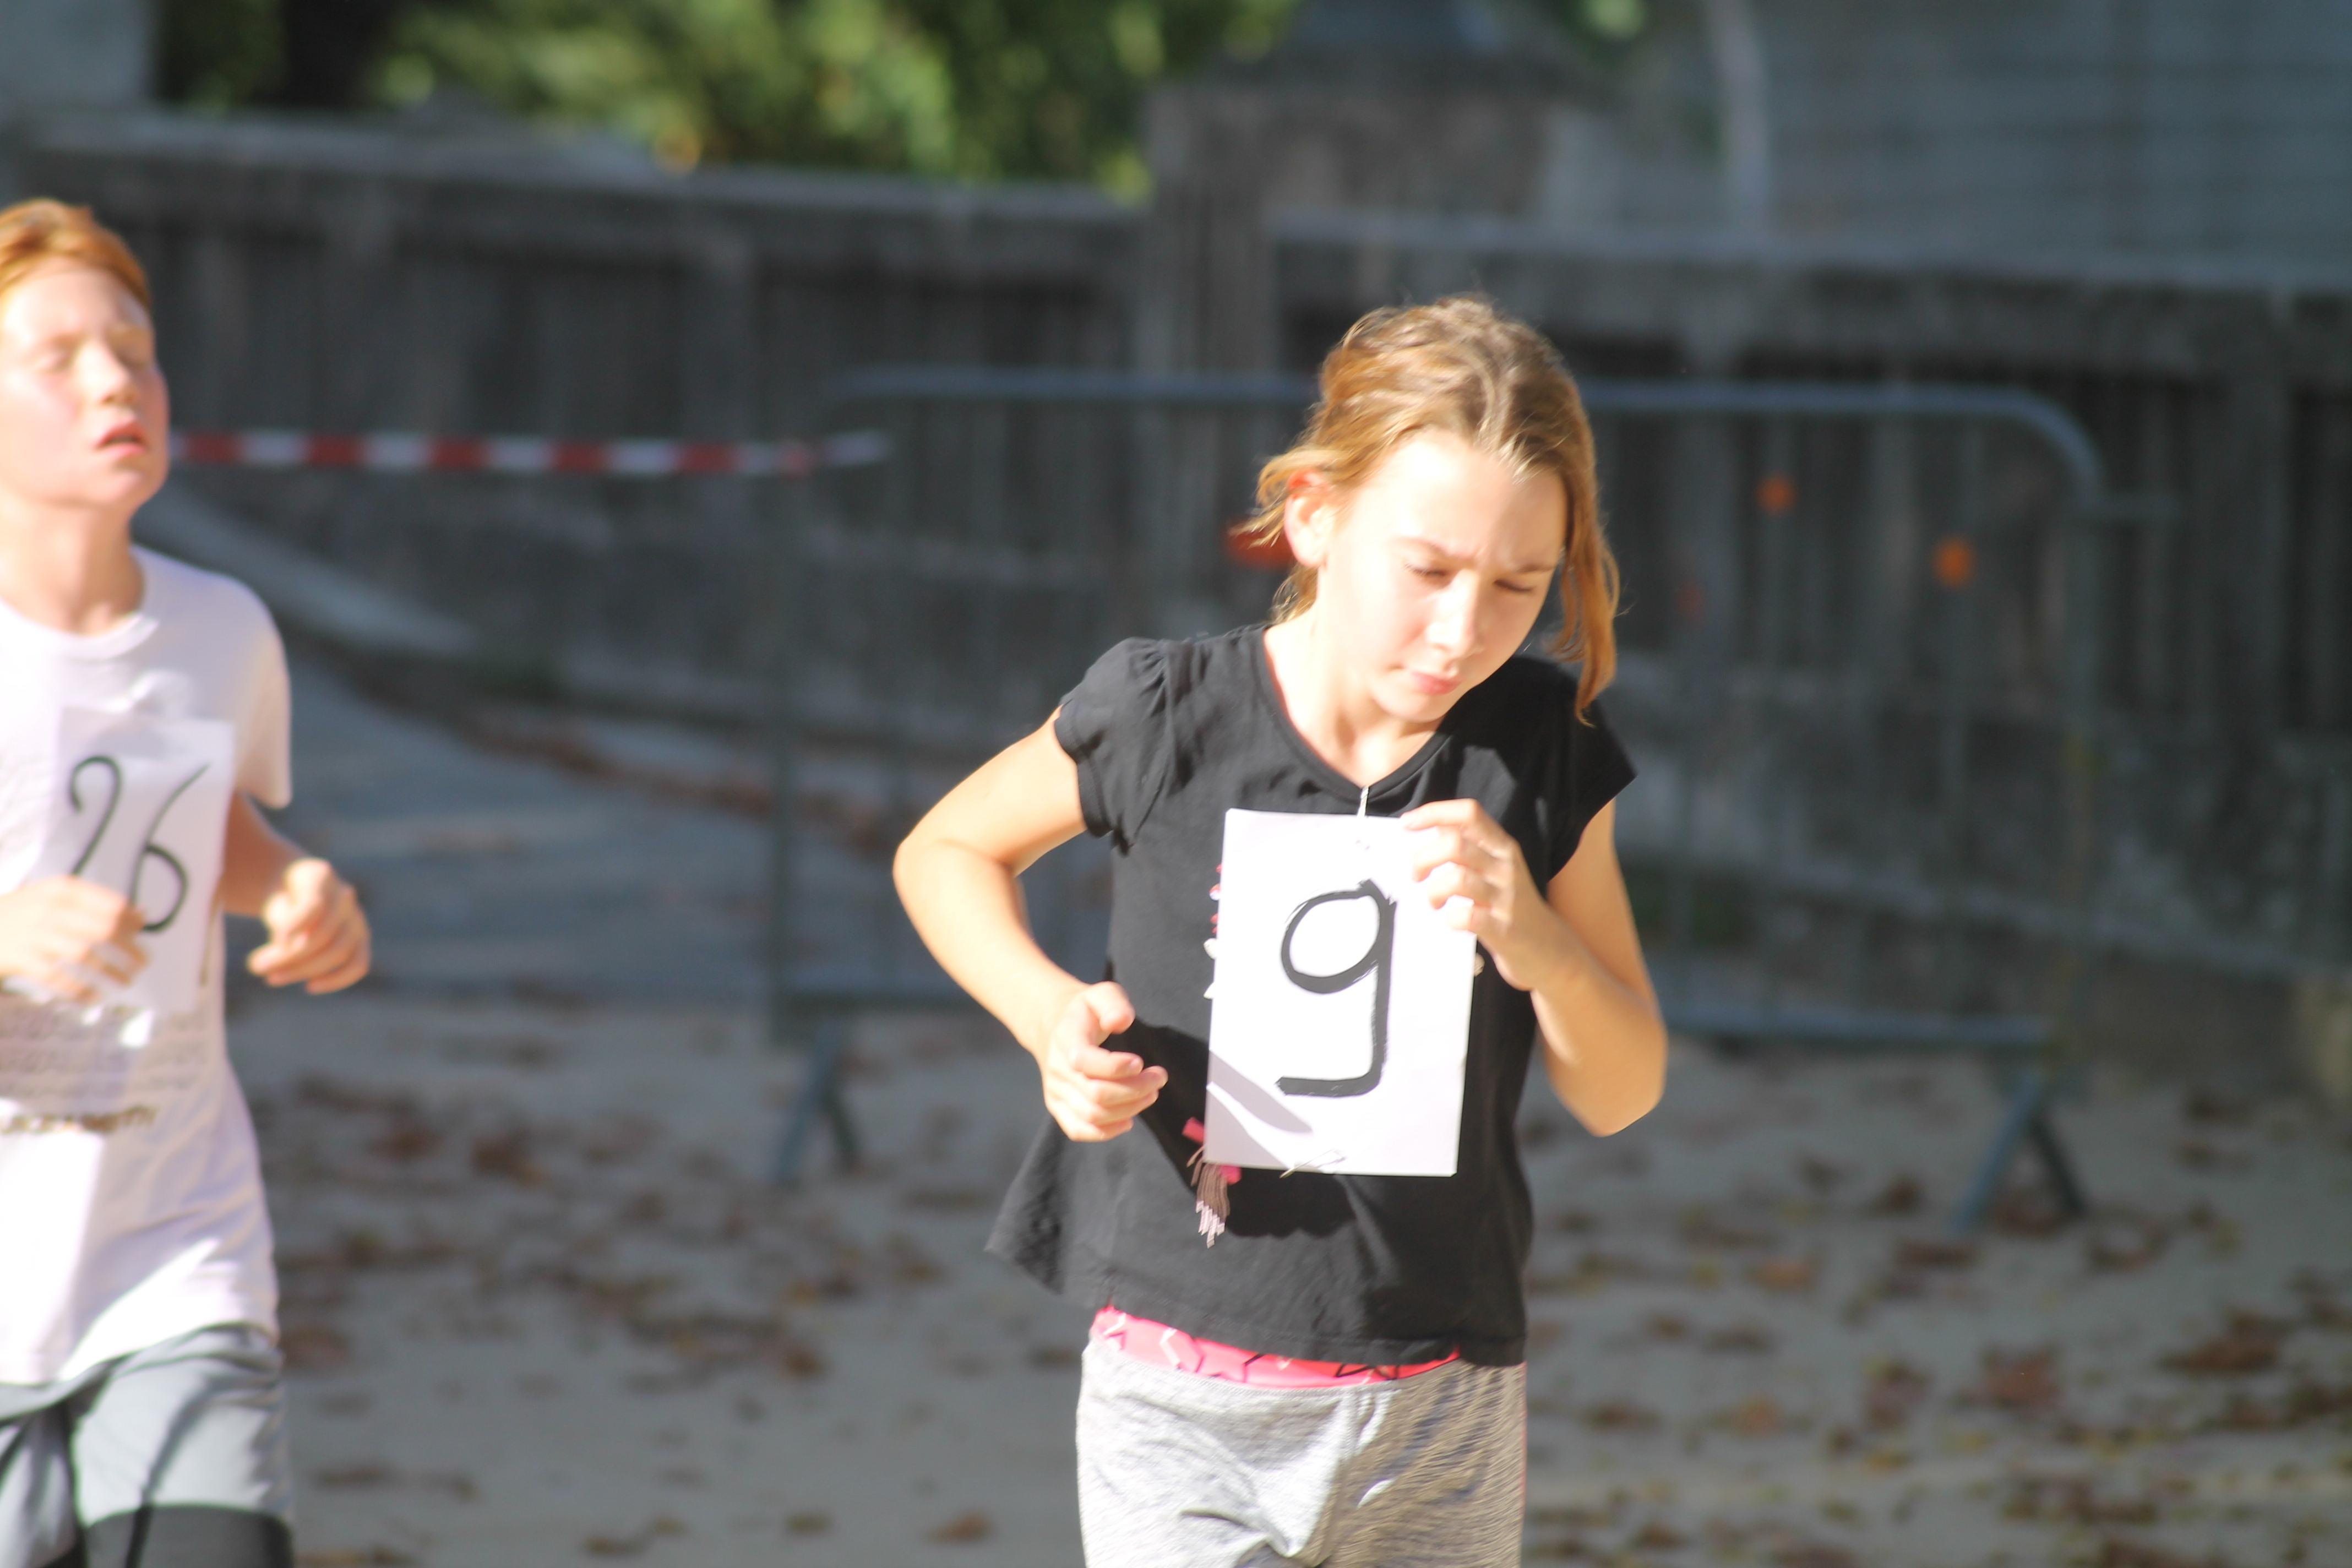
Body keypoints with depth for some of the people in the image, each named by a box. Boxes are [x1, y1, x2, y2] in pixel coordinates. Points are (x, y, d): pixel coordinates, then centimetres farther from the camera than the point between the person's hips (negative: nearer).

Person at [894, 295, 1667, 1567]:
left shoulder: (1539, 751, -4)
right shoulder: (1168, 720, -10)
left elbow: (1620, 1094, 3)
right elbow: (944, 855, 8)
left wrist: (1538, 946, -18)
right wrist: (1050, 1013, -11)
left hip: (1446, 1420, 3)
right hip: (1183, 1407, -3)